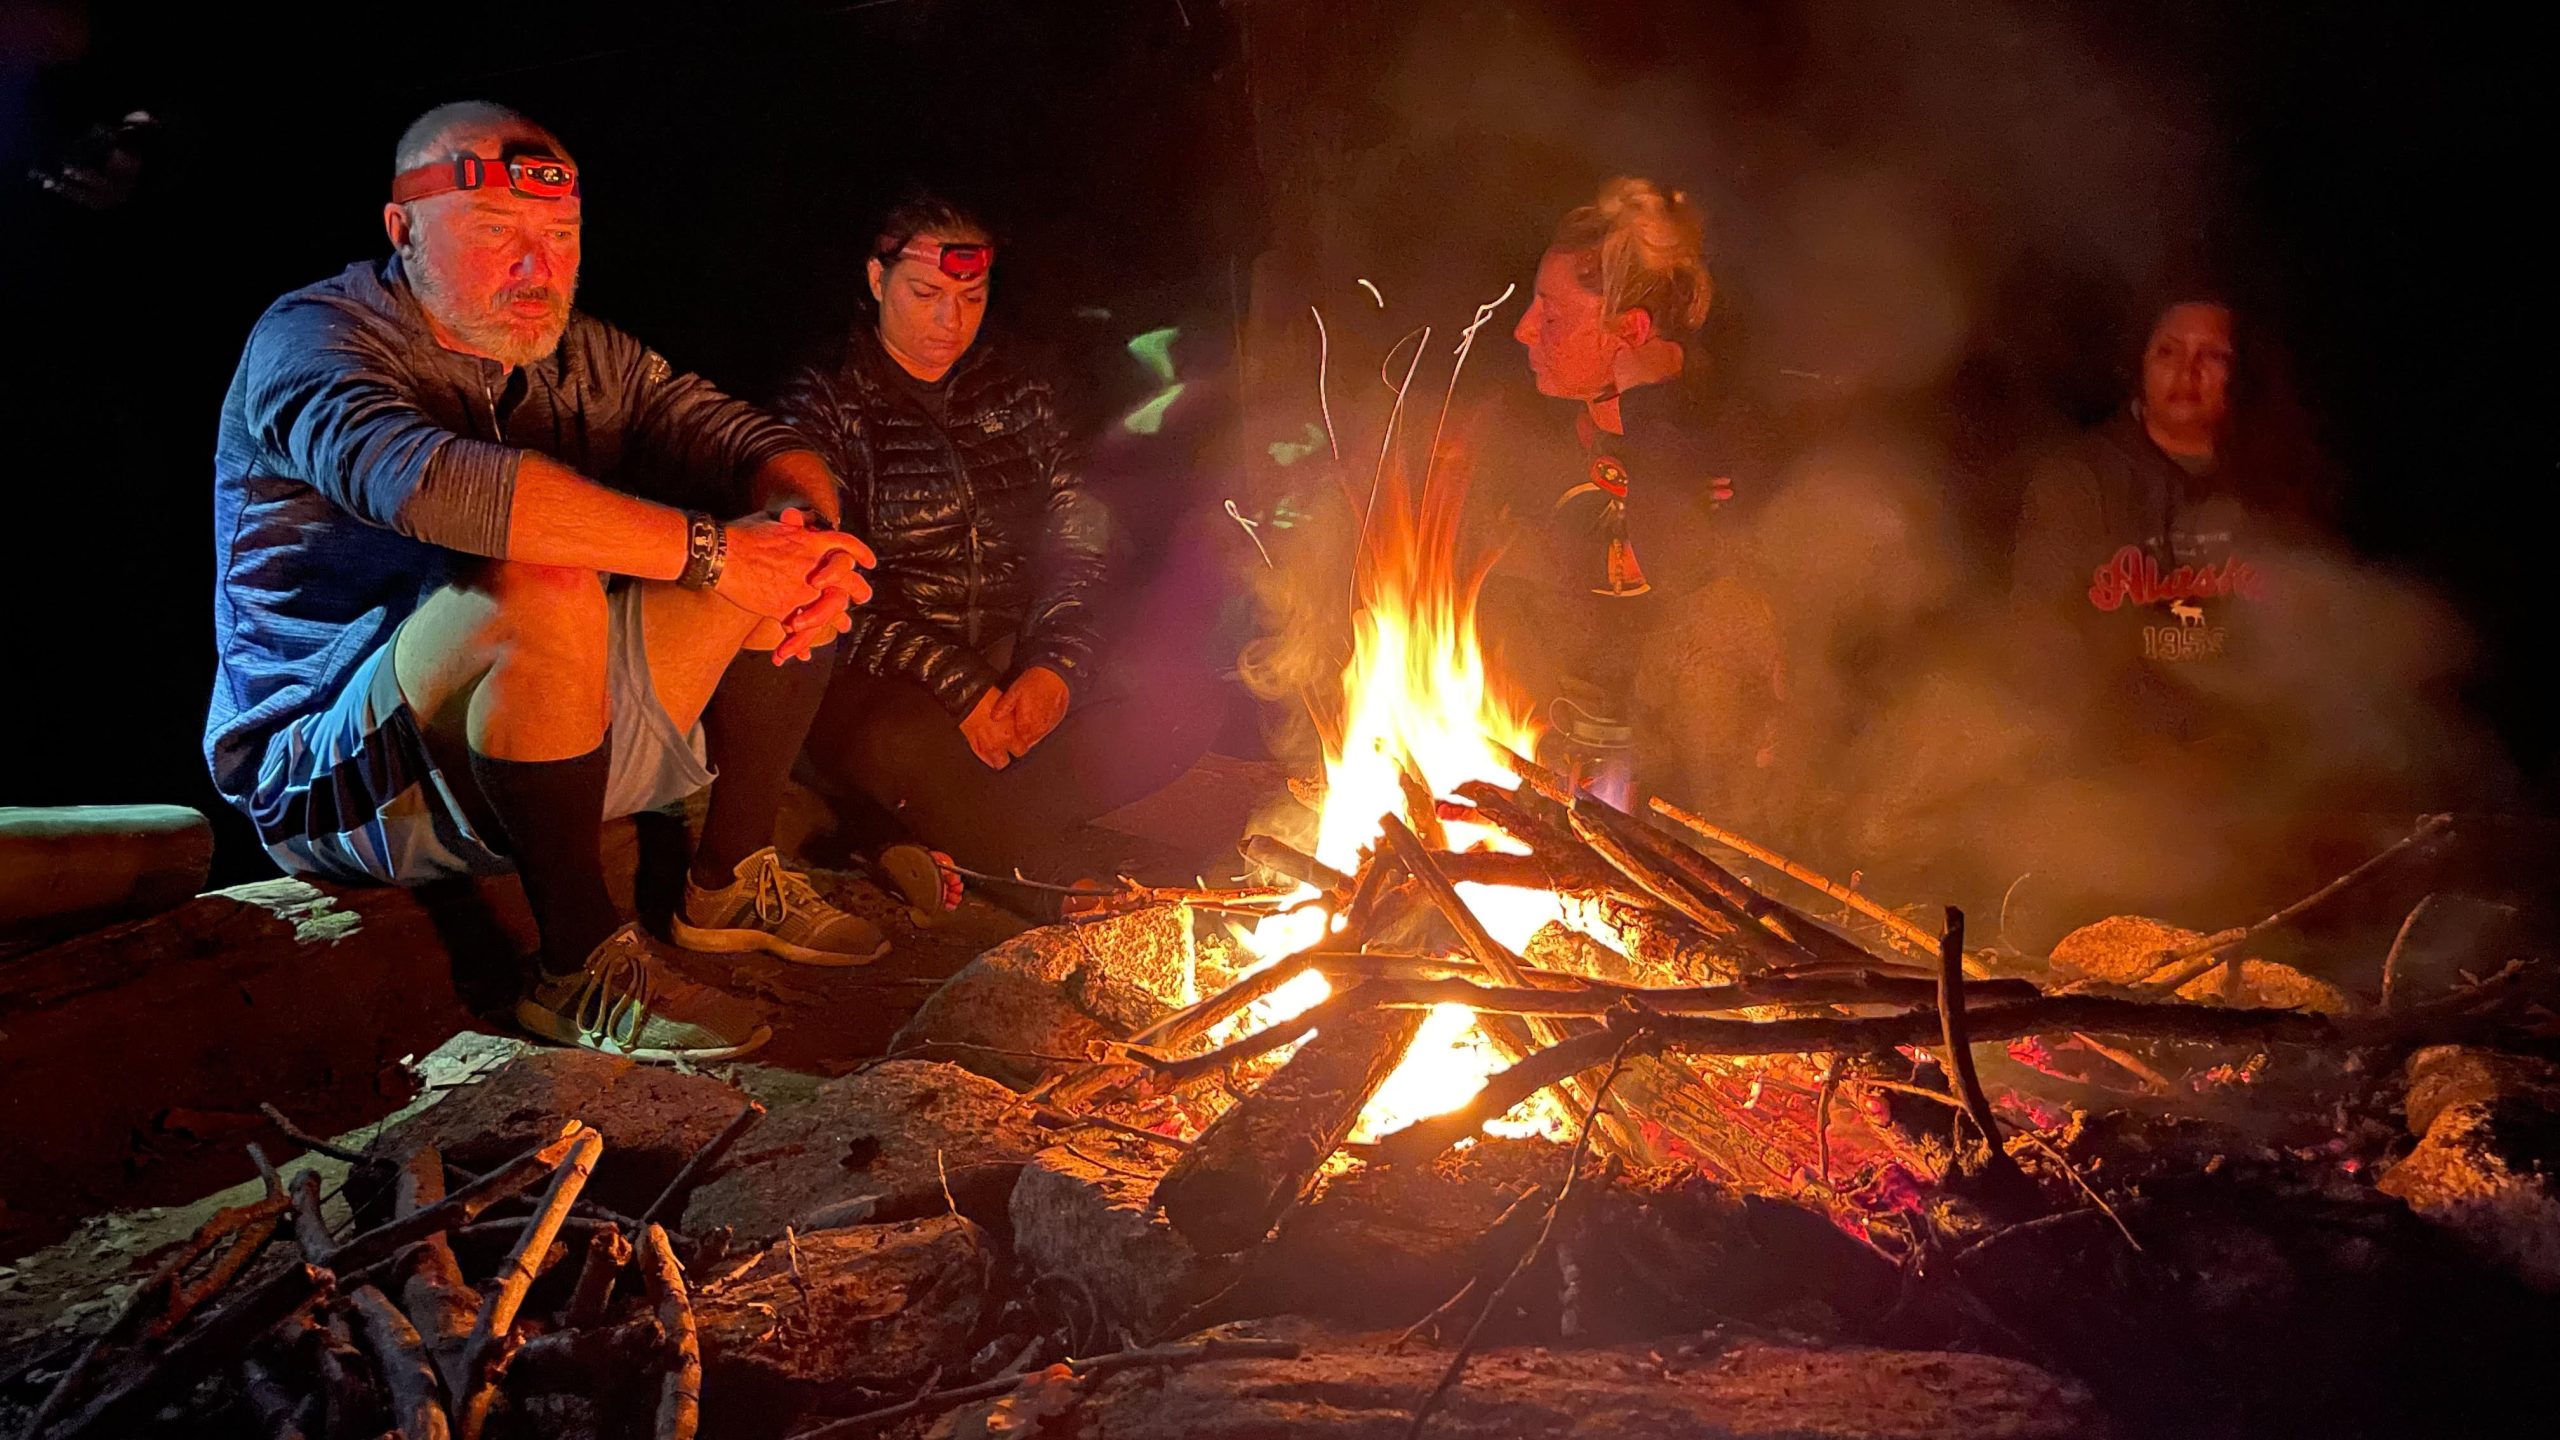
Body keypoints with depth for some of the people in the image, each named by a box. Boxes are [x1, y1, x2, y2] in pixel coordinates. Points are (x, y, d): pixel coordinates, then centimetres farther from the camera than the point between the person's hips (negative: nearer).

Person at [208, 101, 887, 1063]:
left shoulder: (583, 358, 8)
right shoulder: (314, 338, -14)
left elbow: (761, 445, 2)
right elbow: (426, 480, -35)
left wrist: (808, 535, -24)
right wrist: (708, 552, -36)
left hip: (557, 744, 7)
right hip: (333, 766, -7)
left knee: (786, 559, 2)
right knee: (543, 590, -36)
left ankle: (732, 883, 5)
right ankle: (582, 966, -24)